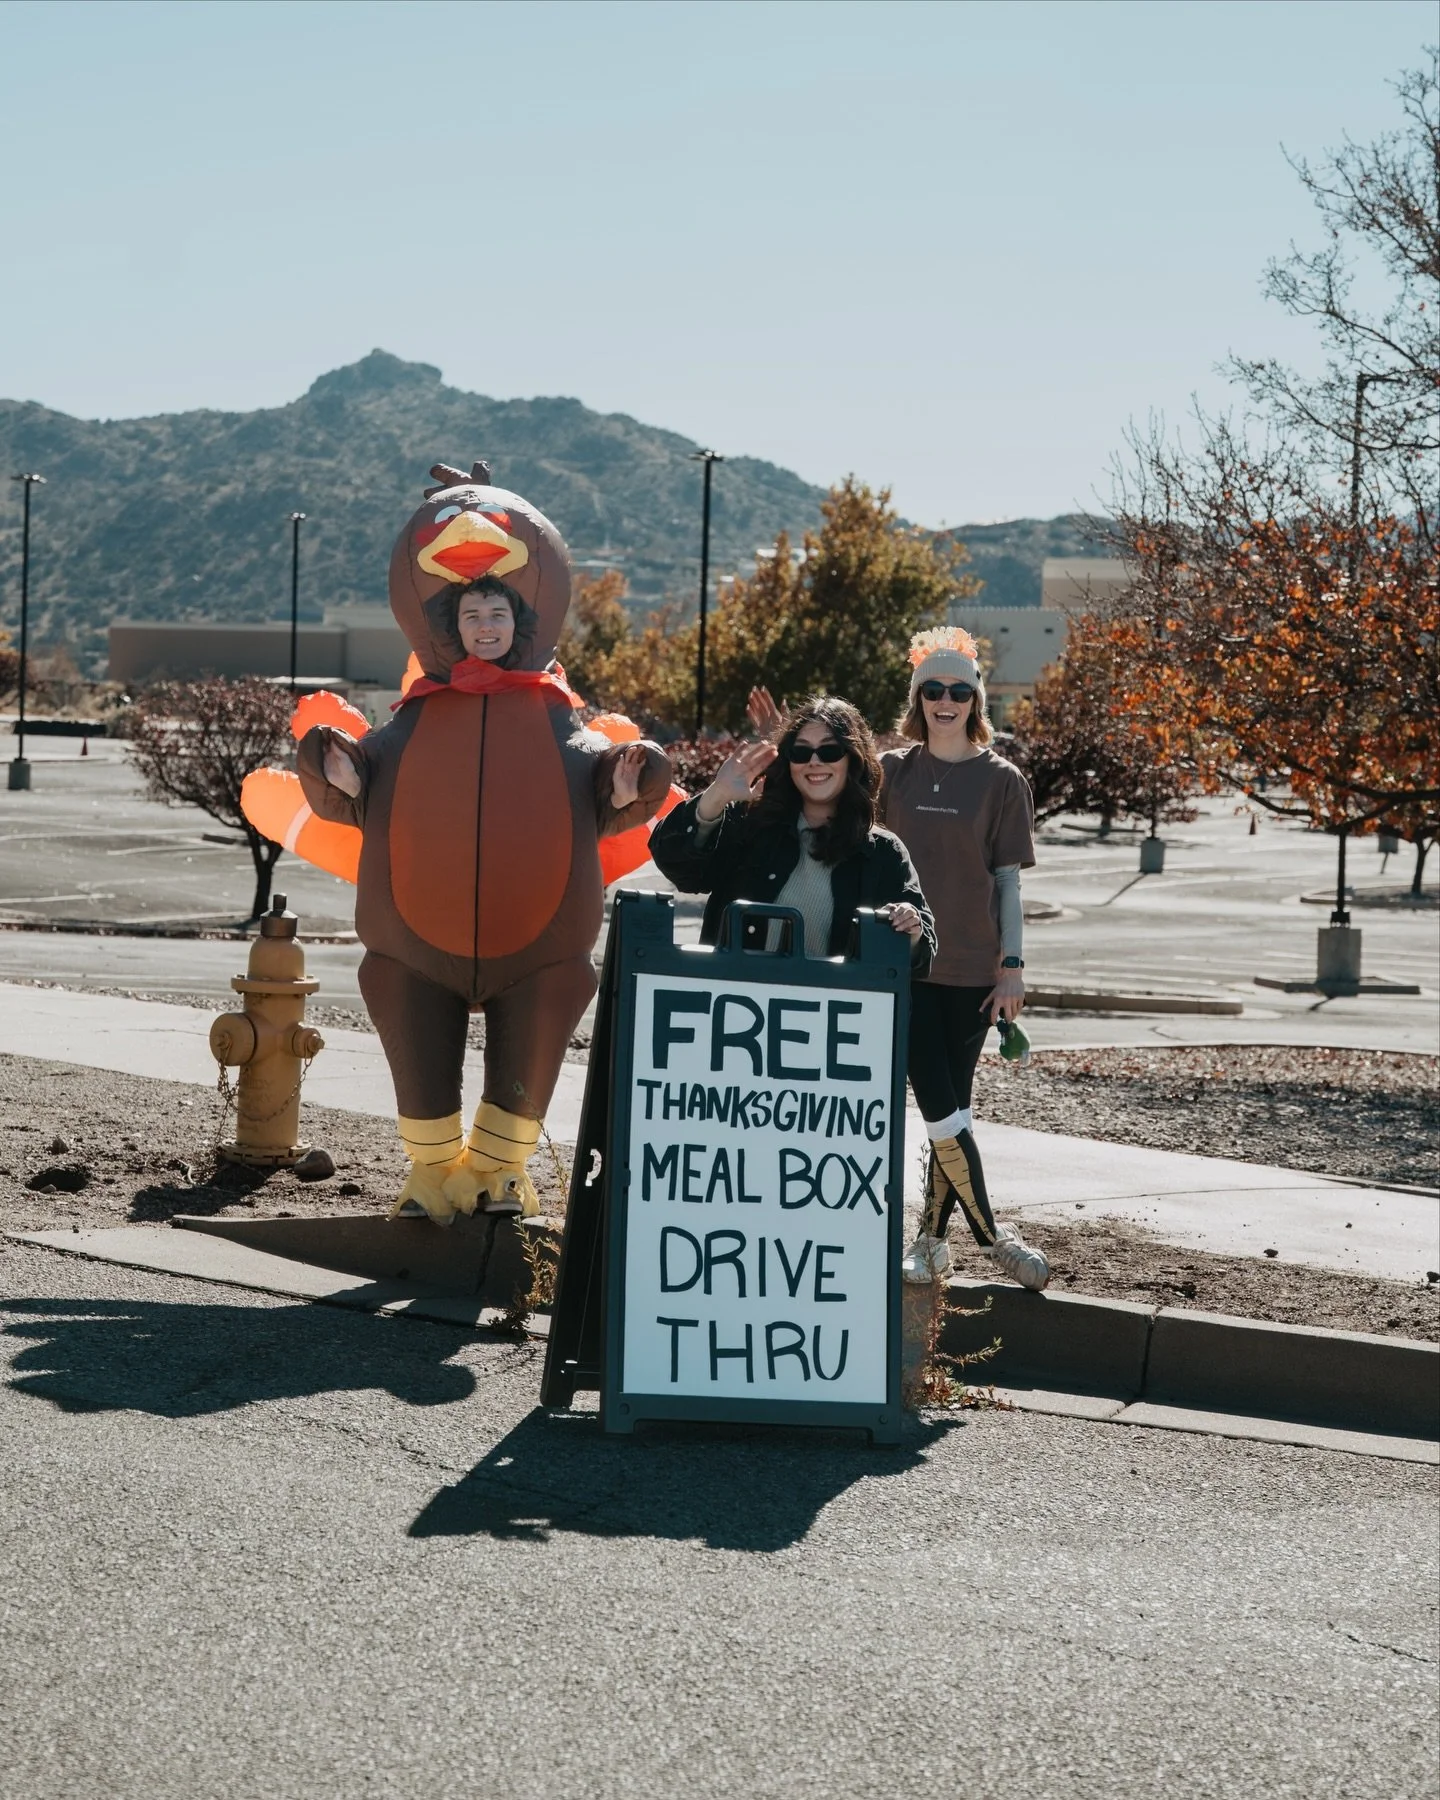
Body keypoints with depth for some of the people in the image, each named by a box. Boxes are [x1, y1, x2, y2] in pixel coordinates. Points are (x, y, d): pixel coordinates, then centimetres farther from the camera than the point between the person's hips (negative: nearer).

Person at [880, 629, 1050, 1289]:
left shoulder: (1000, 780, 1)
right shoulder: (892, 771, 5)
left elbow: (1007, 880, 3)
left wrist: (1013, 967, -2)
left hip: (973, 969, 0)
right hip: (905, 963, 0)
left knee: (953, 1107, 6)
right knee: (942, 1115, -6)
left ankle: (932, 1240, 20)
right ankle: (994, 1236, 7)